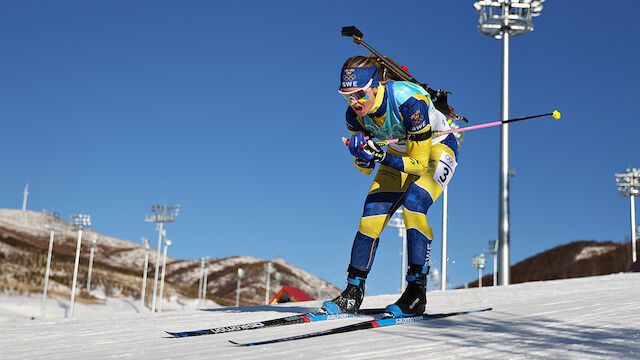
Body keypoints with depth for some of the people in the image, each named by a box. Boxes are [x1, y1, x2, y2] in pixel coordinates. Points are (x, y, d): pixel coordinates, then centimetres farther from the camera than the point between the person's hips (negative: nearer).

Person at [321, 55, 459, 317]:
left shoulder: (409, 102, -36)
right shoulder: (355, 114, -19)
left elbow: (419, 163, -30)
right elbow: (365, 168, -8)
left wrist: (383, 156, -43)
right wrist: (363, 155, -30)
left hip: (436, 150, -5)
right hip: (399, 152, 5)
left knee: (412, 206, -27)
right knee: (371, 214, -9)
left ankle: (417, 291, -18)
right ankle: (353, 293, 1)